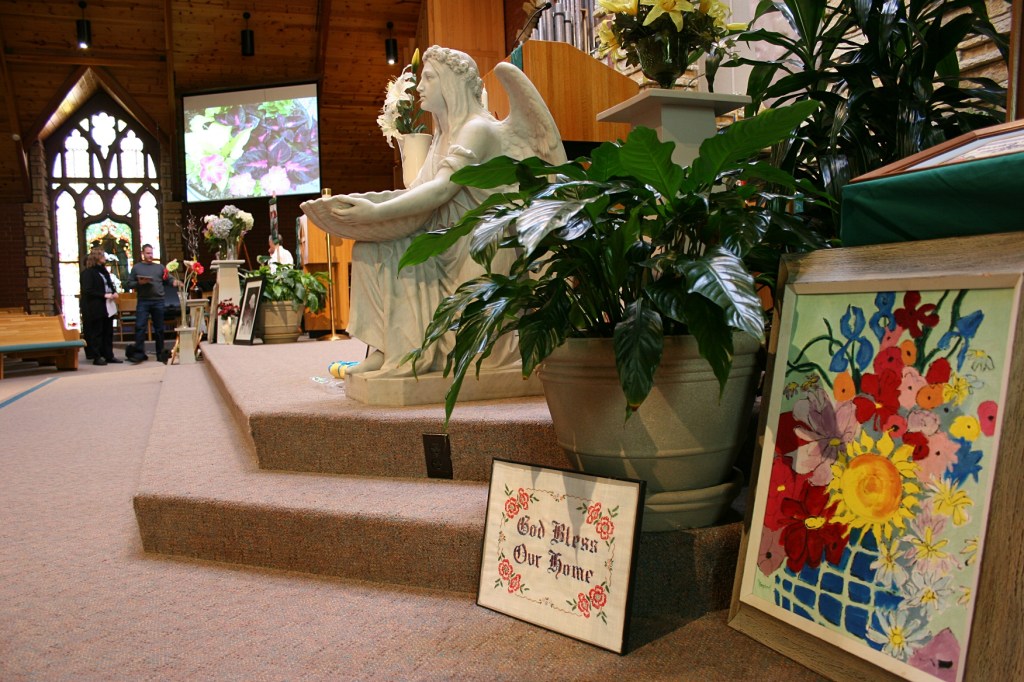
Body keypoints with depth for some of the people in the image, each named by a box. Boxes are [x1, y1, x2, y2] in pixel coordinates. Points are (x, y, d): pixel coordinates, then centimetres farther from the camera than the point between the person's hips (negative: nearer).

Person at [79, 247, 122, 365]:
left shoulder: (103, 271, 17)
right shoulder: (87, 272, -7)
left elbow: (110, 284, 25)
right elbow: (87, 291, -15)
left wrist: (114, 292, 4)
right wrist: (104, 295, -19)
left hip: (108, 307, 8)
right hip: (95, 308, -8)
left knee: (108, 332, 9)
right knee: (96, 333, -1)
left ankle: (109, 355, 13)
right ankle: (97, 357, 3)